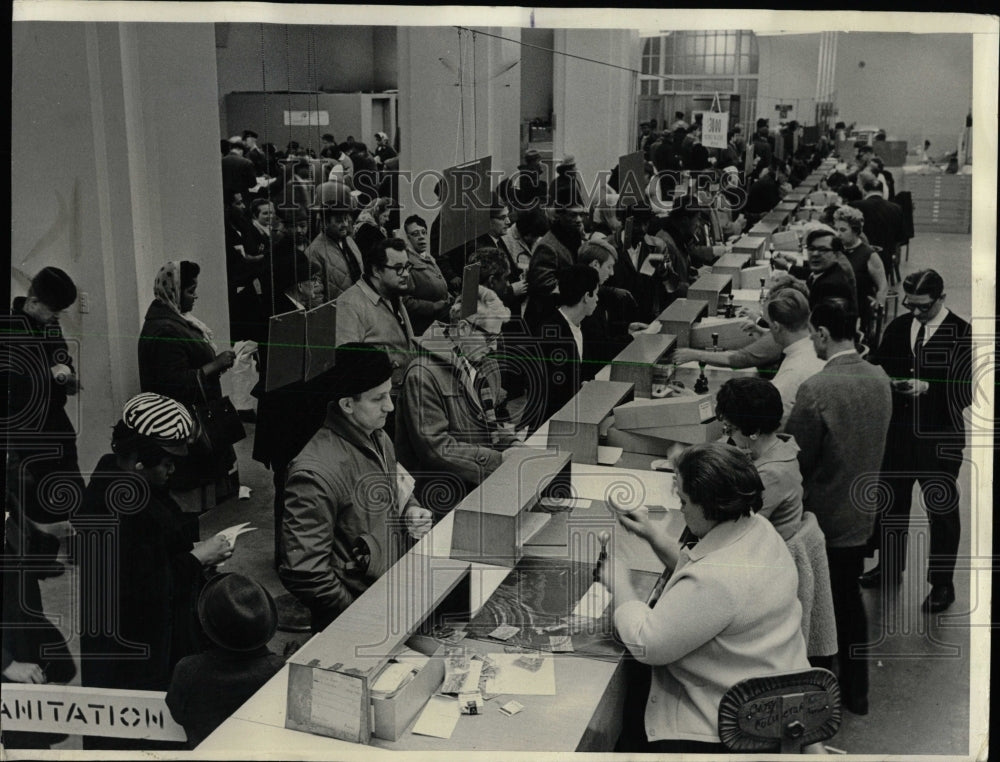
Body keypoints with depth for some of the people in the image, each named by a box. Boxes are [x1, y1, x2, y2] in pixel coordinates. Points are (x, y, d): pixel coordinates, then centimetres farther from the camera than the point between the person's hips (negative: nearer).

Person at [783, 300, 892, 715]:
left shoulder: (816, 390, -26)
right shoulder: (880, 379, -4)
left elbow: (795, 461, -18)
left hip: (822, 517, -6)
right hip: (861, 513, 6)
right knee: (849, 596, 21)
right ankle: (855, 690, 34)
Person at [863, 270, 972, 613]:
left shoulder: (961, 335, -13)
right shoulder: (898, 327, 2)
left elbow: (966, 392, -16)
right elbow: (878, 365, 11)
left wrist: (927, 388, -28)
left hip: (940, 439, -5)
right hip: (897, 431, 5)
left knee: (942, 510, 9)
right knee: (890, 502, 19)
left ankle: (942, 583, 24)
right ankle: (889, 566, 39)